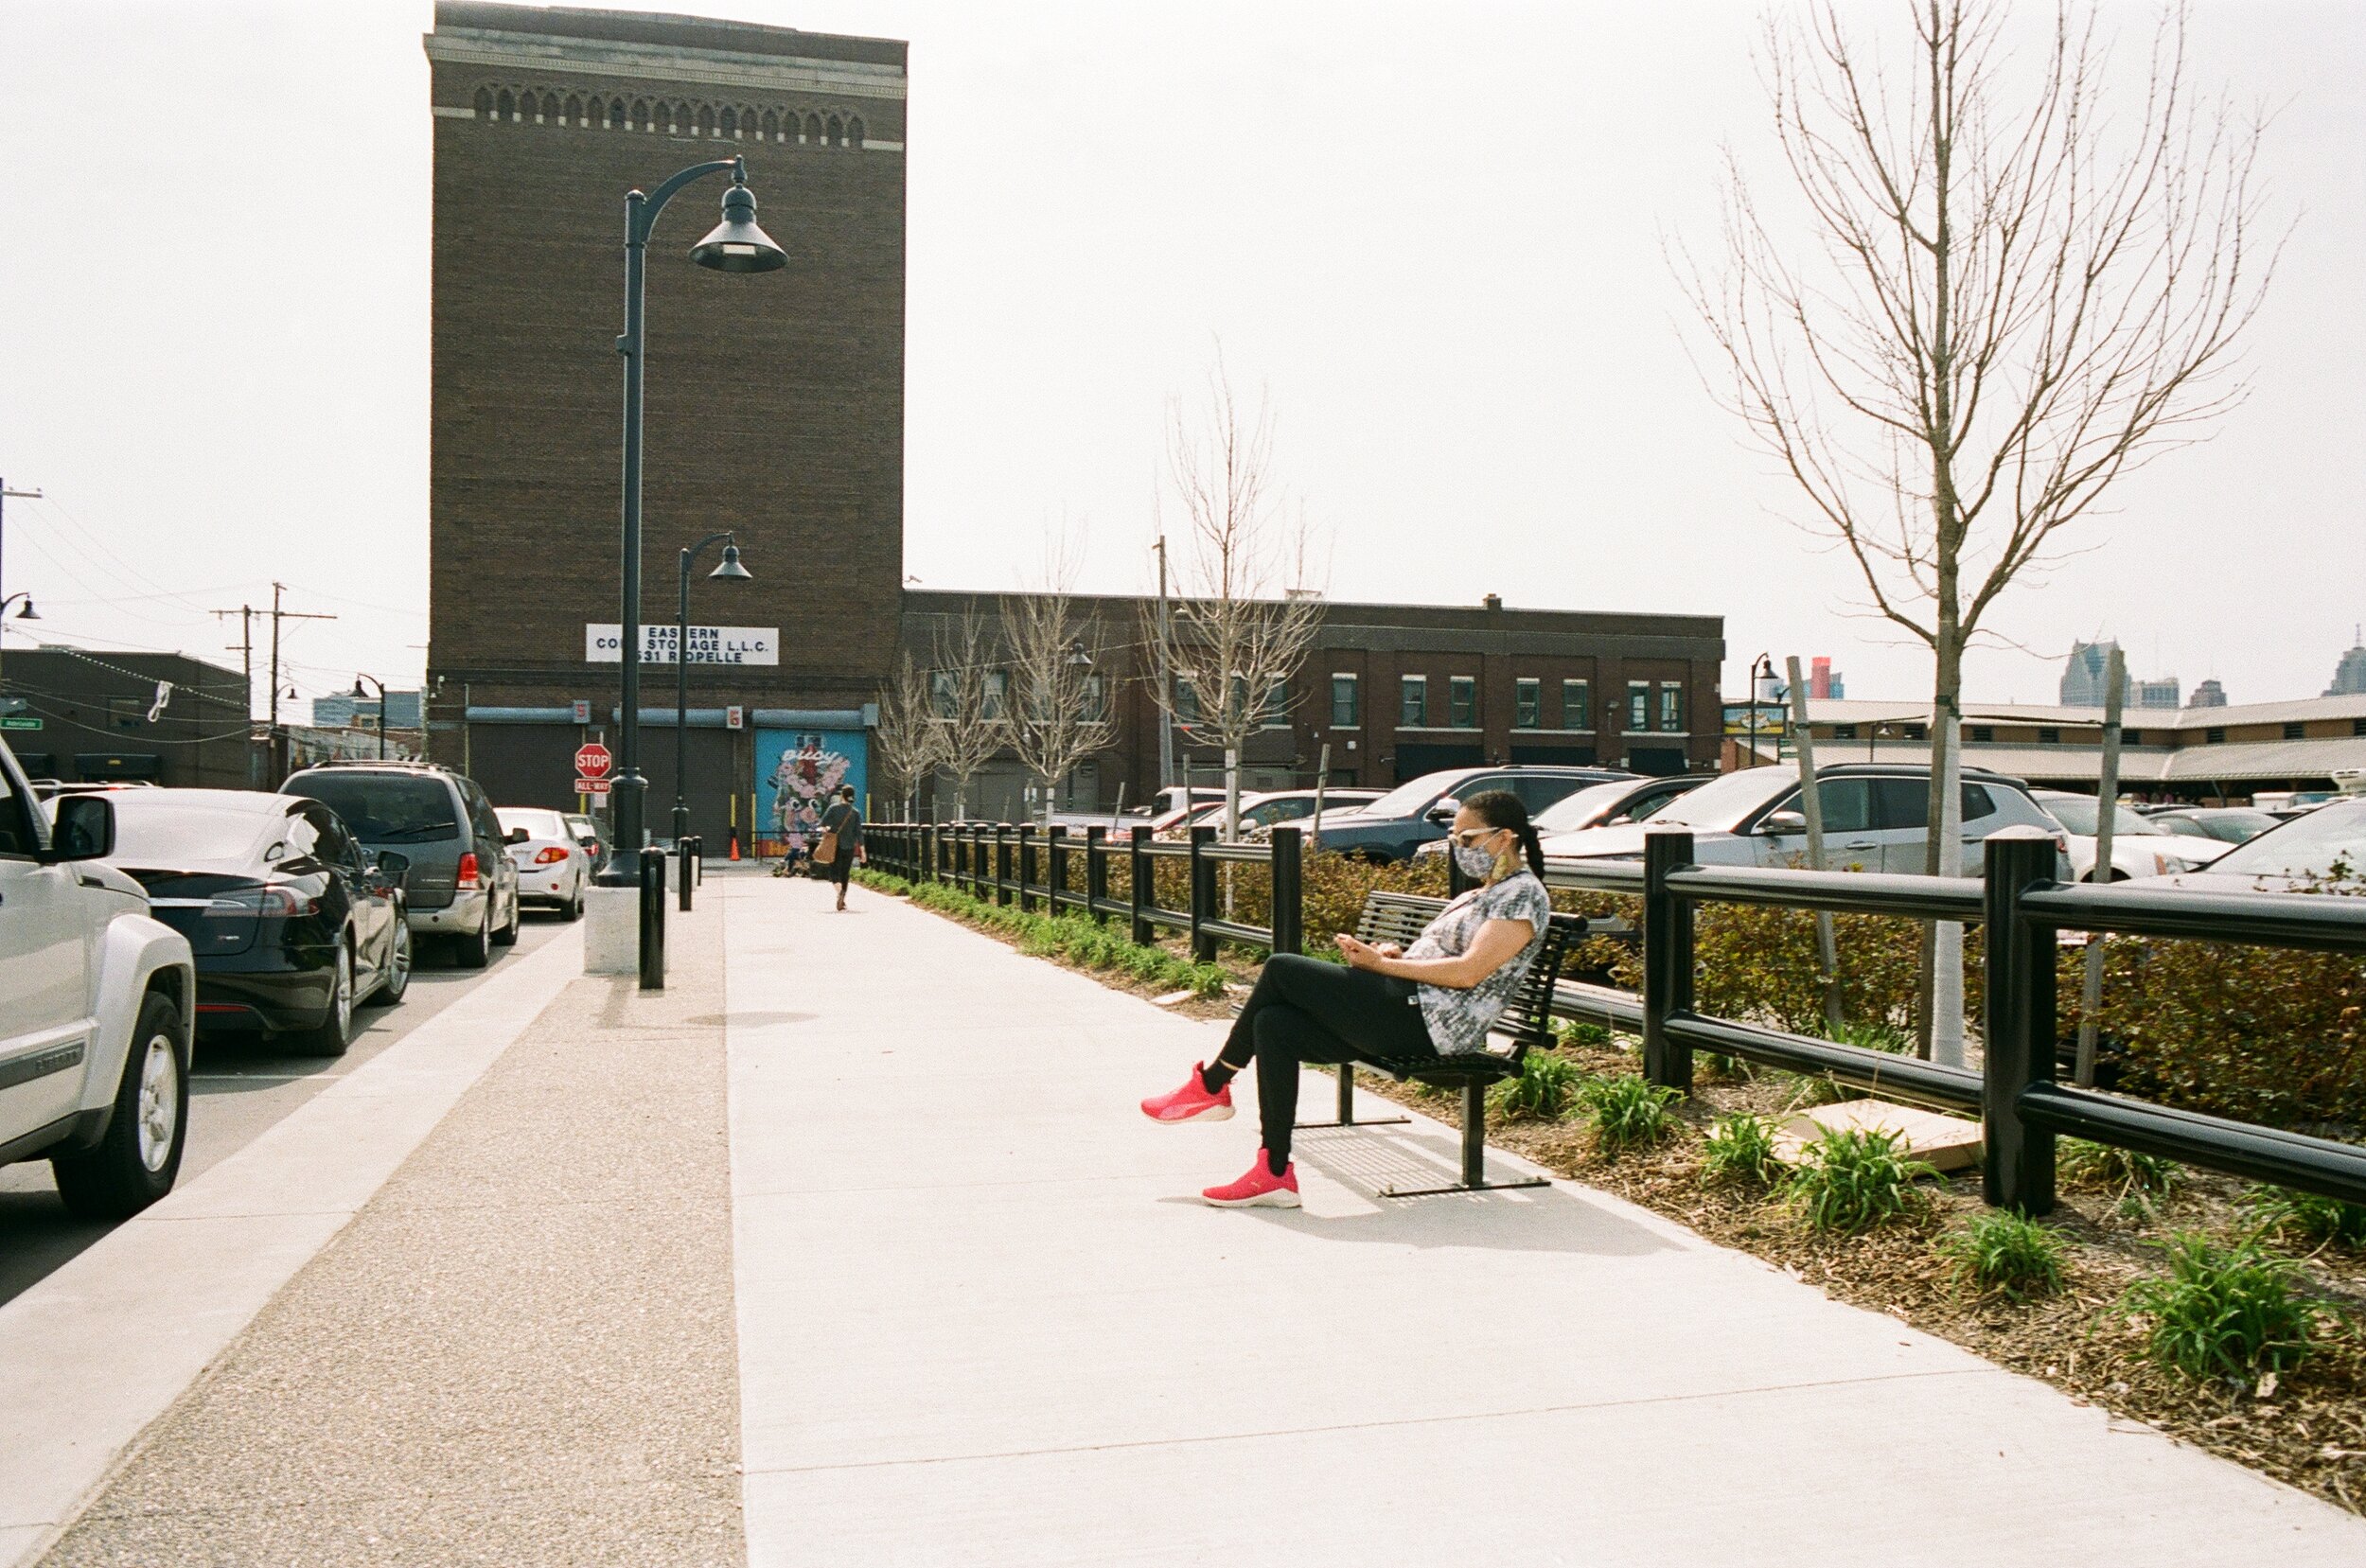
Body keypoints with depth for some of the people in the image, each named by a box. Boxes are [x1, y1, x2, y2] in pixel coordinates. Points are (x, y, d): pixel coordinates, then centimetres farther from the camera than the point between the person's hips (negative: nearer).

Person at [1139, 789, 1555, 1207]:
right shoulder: (1478, 896, 25)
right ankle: (1274, 1173, -9)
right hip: (1407, 1015, 10)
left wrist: (1381, 964, -12)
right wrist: (1389, 953, 1)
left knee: (1282, 969, -12)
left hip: (1426, 1022, -10)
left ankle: (1211, 1085, 4)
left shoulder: (1525, 894, -5)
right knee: (1273, 1024, -8)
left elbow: (1468, 972, -17)